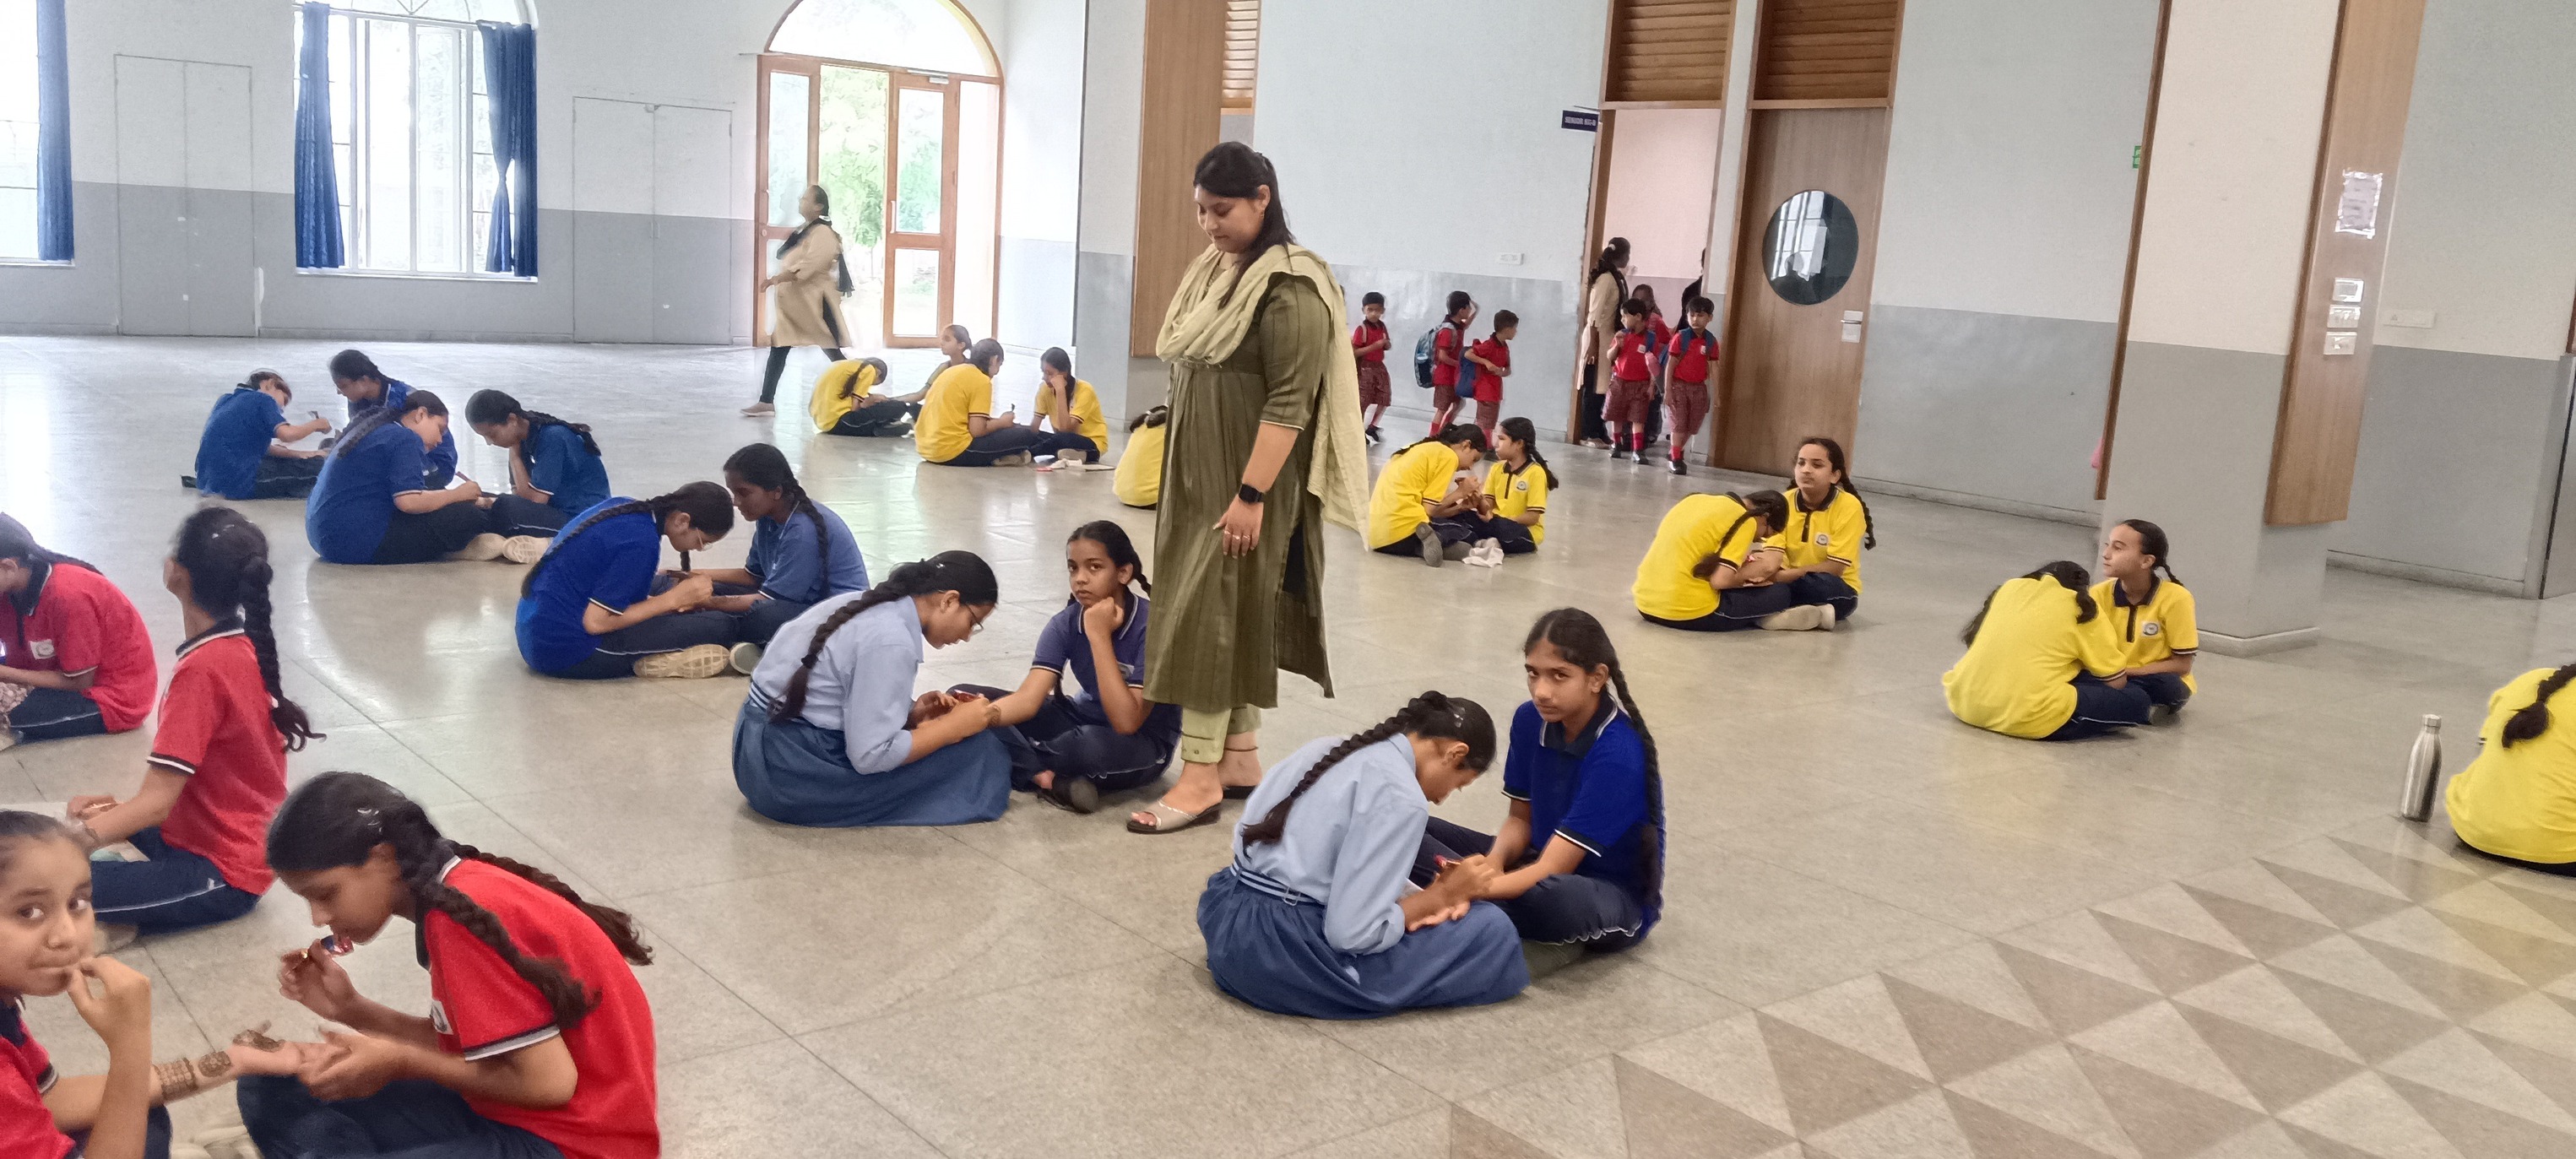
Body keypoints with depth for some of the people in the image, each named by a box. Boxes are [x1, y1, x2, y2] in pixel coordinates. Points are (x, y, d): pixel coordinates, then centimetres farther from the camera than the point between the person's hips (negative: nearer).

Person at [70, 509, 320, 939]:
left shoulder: (204, 667, -24)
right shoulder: (241, 646, 2)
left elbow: (156, 804, -24)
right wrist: (122, 807, 4)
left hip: (221, 873, -9)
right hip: (231, 843, 9)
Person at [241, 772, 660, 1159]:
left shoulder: (465, 913, -21)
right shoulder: (461, 891, 7)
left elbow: (548, 1082, -22)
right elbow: (465, 1045, 11)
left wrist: (399, 1063, -12)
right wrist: (351, 1009, 1)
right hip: (508, 1112, 10)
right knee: (272, 1092, 8)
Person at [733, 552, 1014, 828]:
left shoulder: (869, 604, 8)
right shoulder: (891, 641, -20)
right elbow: (869, 756, -22)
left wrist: (912, 714, -1)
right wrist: (957, 725, -13)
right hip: (794, 773, -10)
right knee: (972, 748, -11)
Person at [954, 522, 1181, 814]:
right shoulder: (1065, 625, -8)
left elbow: (1126, 722, -31)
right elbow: (1028, 700, -19)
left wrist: (1099, 636, -31)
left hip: (1144, 741, -6)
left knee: (1093, 746, -43)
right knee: (964, 696, -8)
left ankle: (1016, 761, -12)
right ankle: (1048, 779, -21)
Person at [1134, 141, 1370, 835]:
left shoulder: (1291, 289, -16)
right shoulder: (1212, 271, 10)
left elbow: (1289, 404, -20)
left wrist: (1250, 494, -24)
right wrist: (1185, 479, 15)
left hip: (1249, 484, -8)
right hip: (1197, 475, 8)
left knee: (1210, 614, -7)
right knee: (1233, 616, 12)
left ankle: (1201, 777, 0)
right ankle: (1239, 757, 21)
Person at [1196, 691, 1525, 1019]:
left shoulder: (1328, 748, 12)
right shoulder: (1401, 797, -14)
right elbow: (1351, 934, -18)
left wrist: (1423, 898, 3)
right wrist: (1440, 895, -4)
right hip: (1284, 955, -9)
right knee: (1492, 933, -2)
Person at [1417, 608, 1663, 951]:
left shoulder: (1617, 755, -27)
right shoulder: (1531, 720, -6)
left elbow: (1554, 869, -30)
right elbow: (1521, 818, 3)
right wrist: (1493, 861, -20)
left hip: (1617, 898, -7)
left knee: (1553, 895, -44)